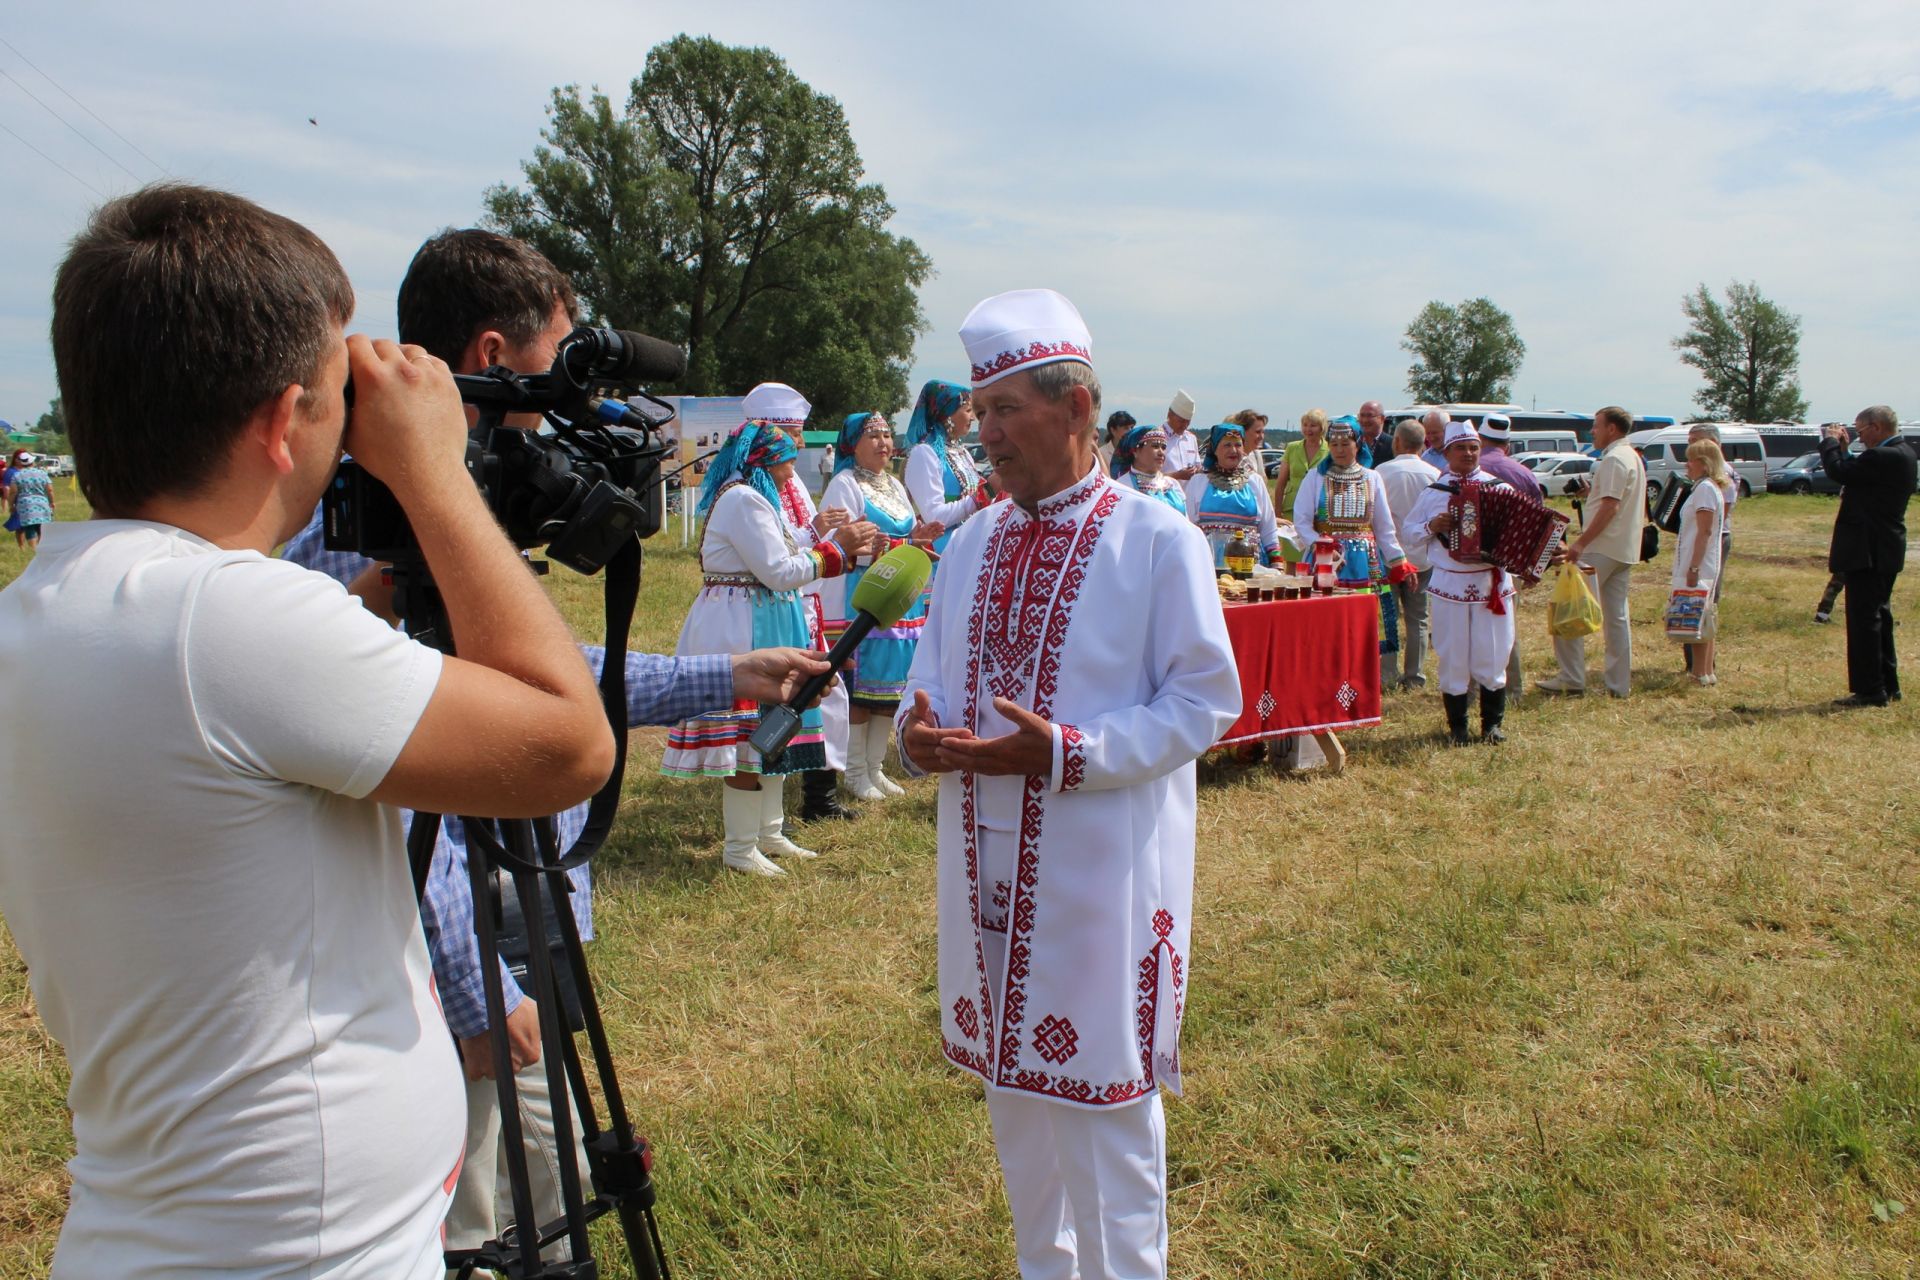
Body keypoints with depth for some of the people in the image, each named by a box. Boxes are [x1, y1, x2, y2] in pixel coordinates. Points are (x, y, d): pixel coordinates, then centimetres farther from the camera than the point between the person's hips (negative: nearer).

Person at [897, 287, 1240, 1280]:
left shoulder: (1158, 540, -9)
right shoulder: (973, 543, 9)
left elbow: (1204, 703, -10)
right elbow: (932, 675, 15)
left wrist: (1061, 754, -22)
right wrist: (921, 731, -9)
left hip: (1101, 872, -6)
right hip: (988, 862, 6)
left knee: (1103, 1095, 4)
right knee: (1013, 1077, 19)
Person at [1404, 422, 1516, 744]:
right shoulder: (1434, 492, 5)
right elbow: (1410, 533, 10)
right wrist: (1431, 527, -9)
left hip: (1492, 583, 0)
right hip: (1449, 586, 0)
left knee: (1492, 656, 4)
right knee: (1453, 658, 5)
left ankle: (1492, 723, 19)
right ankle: (1457, 726, 17)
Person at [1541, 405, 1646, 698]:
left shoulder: (1614, 459, -13)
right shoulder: (1633, 458, 19)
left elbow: (1609, 508, -21)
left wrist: (1580, 543, -24)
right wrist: (1592, 493, 16)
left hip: (1601, 548, -10)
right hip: (1625, 550, 10)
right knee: (1617, 617, 10)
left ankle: (1572, 679, -8)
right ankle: (1620, 684, 12)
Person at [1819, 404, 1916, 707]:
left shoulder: (1885, 457, -21)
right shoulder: (1900, 453, 11)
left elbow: (1839, 472, -21)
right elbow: (1855, 473, 14)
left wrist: (1831, 441, -5)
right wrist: (1842, 448, 7)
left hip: (1868, 552, -11)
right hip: (1883, 549, 11)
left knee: (1864, 620, -6)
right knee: (1878, 617, 17)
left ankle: (1870, 691, -2)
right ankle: (1887, 686, 25)